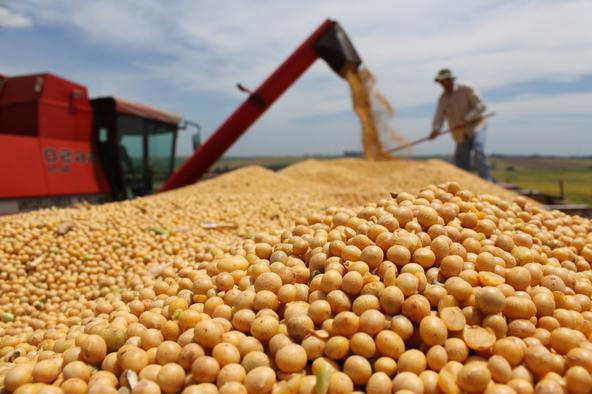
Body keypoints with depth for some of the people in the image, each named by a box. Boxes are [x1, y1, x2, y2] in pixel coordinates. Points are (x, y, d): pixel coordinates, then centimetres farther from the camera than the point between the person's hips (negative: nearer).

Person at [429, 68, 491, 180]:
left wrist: (466, 119, -26)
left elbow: (481, 105, -14)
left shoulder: (466, 89, -8)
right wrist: (435, 129, -23)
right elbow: (439, 116, -3)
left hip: (475, 127, -5)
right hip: (461, 134, 5)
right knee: (461, 162, 1)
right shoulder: (442, 98, 6)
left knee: (478, 152, -24)